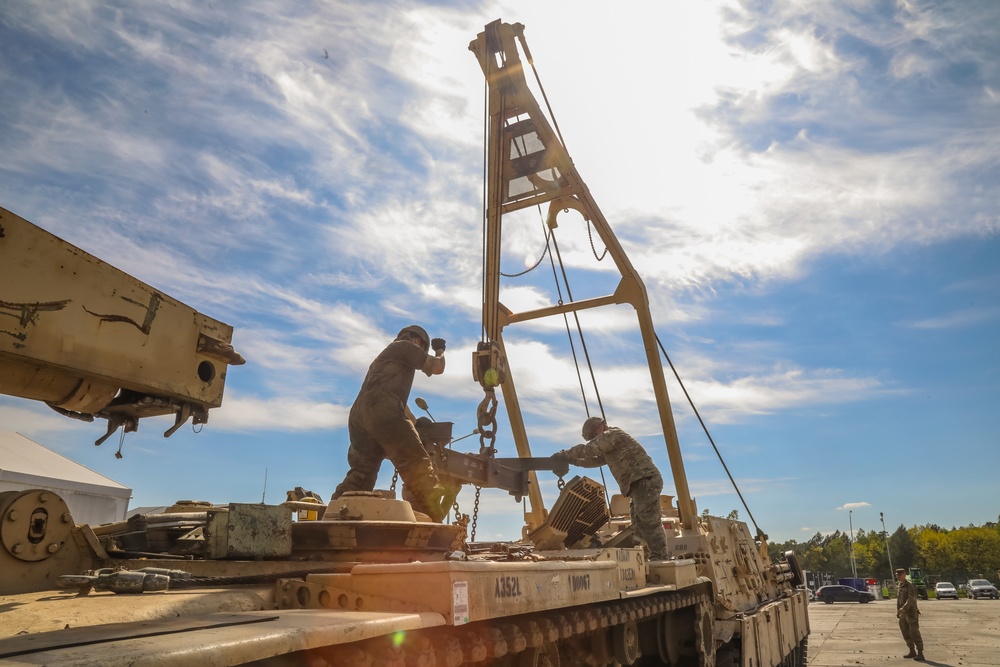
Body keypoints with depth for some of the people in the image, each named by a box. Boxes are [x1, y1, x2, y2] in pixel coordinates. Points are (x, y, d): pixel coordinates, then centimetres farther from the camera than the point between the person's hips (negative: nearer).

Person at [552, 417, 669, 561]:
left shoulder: (613, 434, -5)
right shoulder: (609, 448, 28)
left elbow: (589, 450, -13)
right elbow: (594, 460, 32)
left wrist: (564, 455, -6)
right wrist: (571, 460, 22)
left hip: (645, 481, -11)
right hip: (640, 484, 11)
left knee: (648, 522, -15)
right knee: (639, 524, 10)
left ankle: (659, 558, -16)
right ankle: (659, 558, 10)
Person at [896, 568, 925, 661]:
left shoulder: (910, 585, -12)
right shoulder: (898, 586, 12)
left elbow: (911, 599, -22)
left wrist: (904, 608, -30)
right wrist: (897, 611, 15)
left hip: (911, 613, -8)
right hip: (903, 614, 8)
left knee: (914, 633, -7)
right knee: (906, 634, 10)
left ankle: (920, 653, -2)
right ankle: (912, 652, 19)